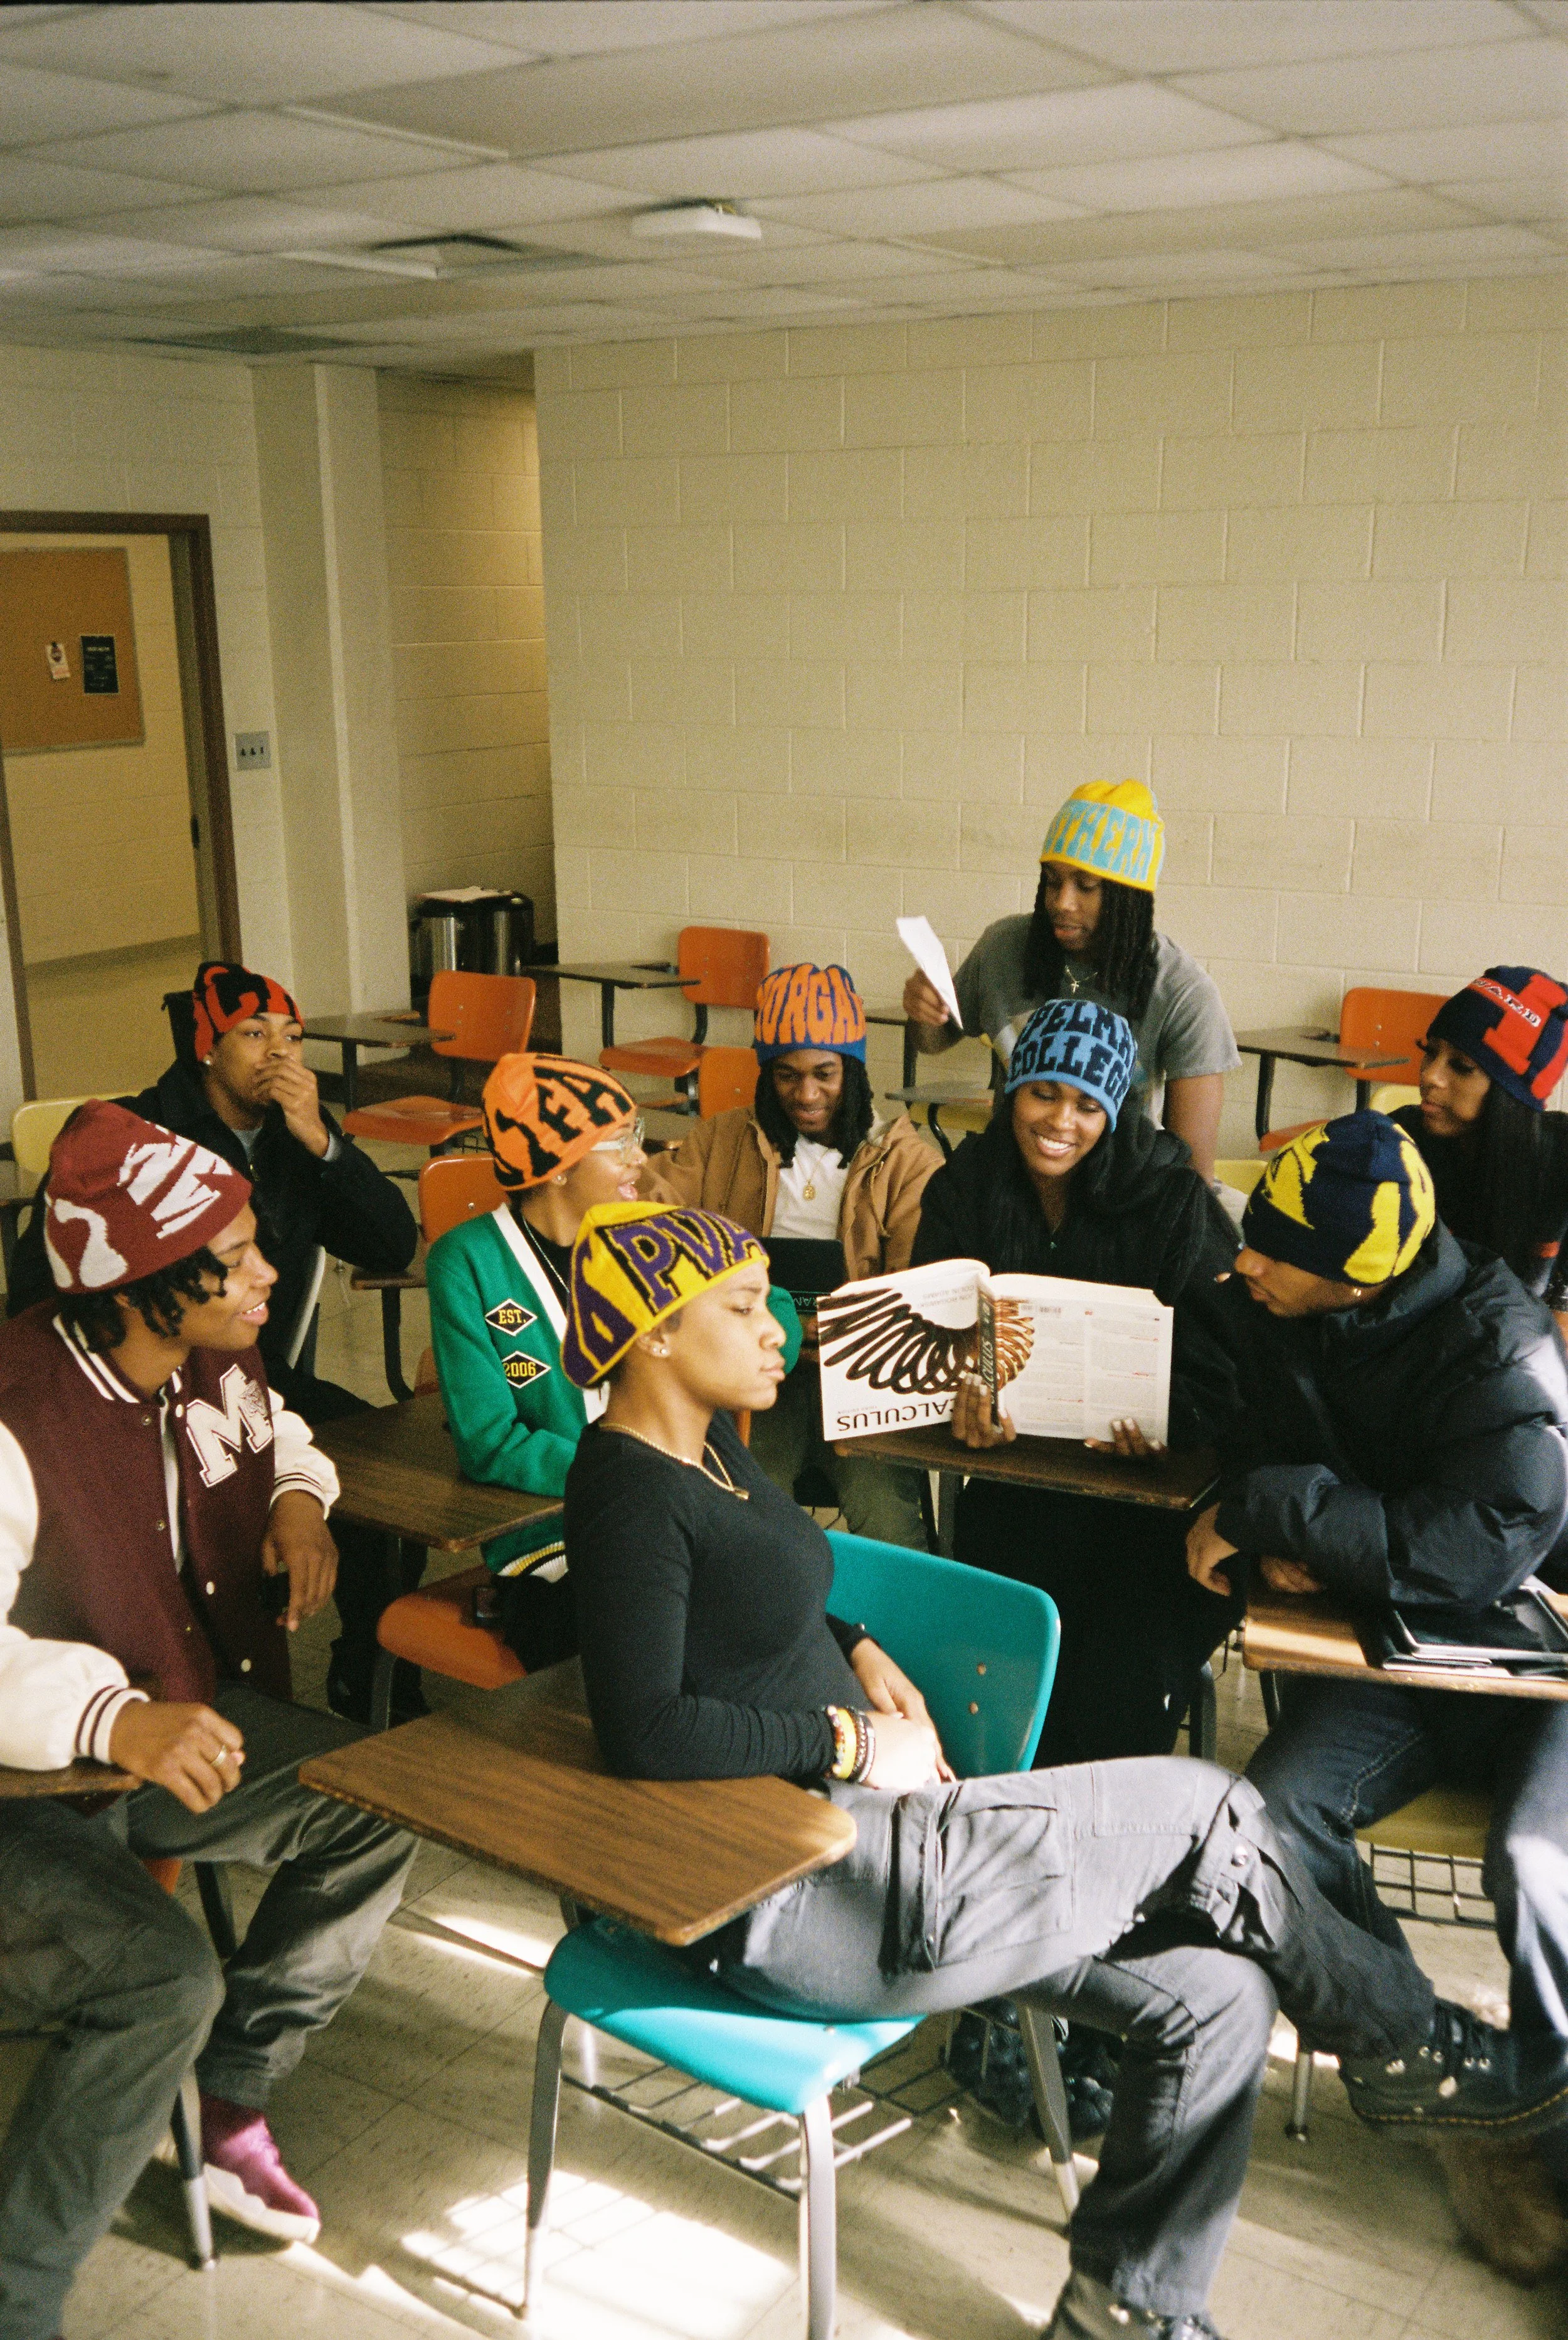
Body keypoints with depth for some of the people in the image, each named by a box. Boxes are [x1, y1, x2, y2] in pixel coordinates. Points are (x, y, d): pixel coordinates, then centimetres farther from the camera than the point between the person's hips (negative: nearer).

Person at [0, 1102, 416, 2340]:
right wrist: (114, 1719, -48)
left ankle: (235, 2096, 11)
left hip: (173, 1710, 8)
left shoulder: (215, 1365, -2)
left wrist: (300, 1497, 1)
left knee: (380, 1805, -7)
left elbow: (278, 1430, 23)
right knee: (164, 1976, -29)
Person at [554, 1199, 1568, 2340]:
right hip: (788, 1904, -10)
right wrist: (855, 1743, -18)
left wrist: (860, 1651, 9)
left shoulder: (710, 1443, 11)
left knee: (1215, 1996, 1)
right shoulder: (630, 1494, -19)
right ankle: (1416, 2053, 18)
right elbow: (649, 1731, -28)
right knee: (1206, 1811, -7)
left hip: (844, 1825, 10)